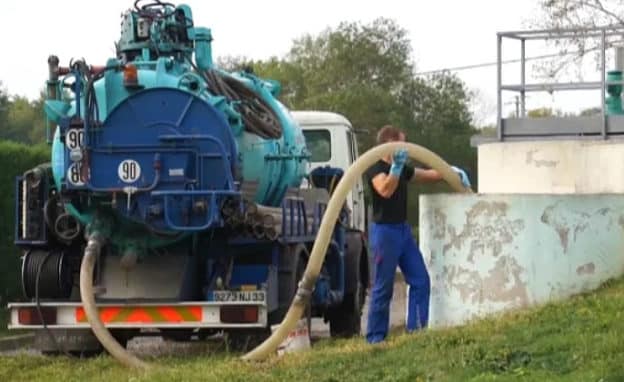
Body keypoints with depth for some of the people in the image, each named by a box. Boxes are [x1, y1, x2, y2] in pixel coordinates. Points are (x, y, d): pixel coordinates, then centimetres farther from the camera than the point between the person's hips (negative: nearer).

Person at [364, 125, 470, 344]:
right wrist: (396, 166, -35)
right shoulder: (375, 168, -12)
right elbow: (385, 190, -30)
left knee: (420, 280, 6)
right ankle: (375, 338, 4)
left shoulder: (402, 169, 13)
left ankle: (416, 329, 11)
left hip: (402, 229, 9)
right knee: (383, 287, -4)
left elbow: (428, 175, 24)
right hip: (384, 230, -9)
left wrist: (453, 172, 15)